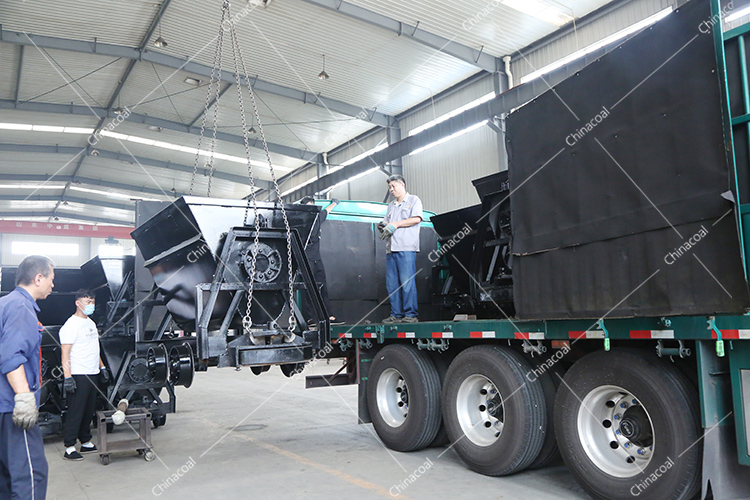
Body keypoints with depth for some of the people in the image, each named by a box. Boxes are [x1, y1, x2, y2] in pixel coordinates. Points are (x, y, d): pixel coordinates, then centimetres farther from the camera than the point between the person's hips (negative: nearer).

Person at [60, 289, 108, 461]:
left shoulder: (91, 323, 16)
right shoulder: (71, 325, -11)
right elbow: (65, 353, -16)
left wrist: (102, 368, 21)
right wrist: (67, 377, -22)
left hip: (92, 375, 8)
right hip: (78, 376, -8)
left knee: (88, 411, 13)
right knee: (76, 412, -4)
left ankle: (86, 443, 22)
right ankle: (69, 448, 2)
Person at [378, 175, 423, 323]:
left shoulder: (413, 200, 8)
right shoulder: (391, 205, 28)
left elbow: (416, 218, -7)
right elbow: (386, 222, 27)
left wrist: (395, 224, -8)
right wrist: (382, 226, 3)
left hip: (406, 248, -6)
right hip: (391, 248, 7)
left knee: (407, 282, -11)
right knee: (392, 283, 2)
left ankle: (410, 314, -7)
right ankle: (396, 314, 6)